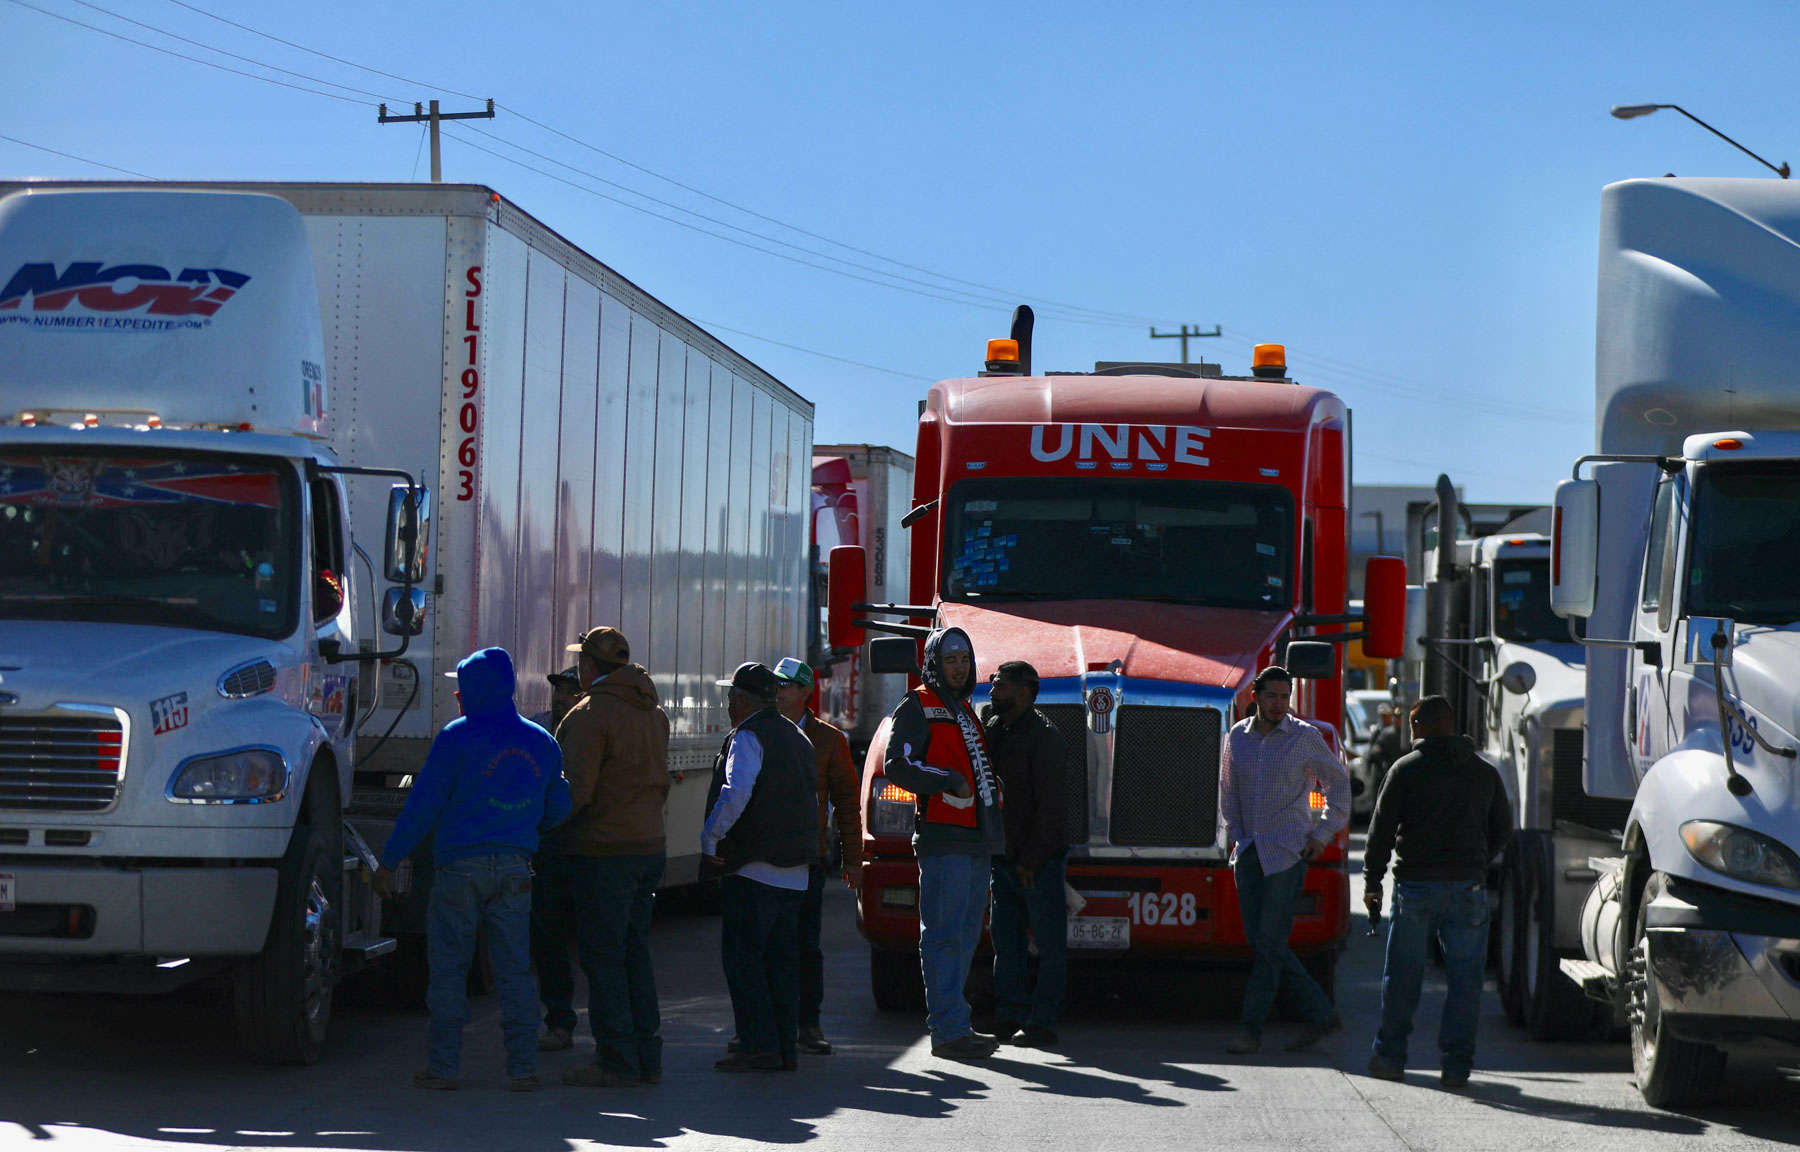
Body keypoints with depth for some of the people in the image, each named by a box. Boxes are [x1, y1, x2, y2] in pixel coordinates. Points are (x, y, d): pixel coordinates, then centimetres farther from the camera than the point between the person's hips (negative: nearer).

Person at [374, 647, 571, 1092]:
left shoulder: (458, 736, -6)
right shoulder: (540, 741, 9)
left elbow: (422, 806, -6)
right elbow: (556, 809, 17)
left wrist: (389, 860, 0)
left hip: (461, 866, -4)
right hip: (516, 867, 4)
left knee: (449, 965, 3)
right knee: (515, 968, 6)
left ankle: (444, 1067, 4)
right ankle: (522, 1068, 4)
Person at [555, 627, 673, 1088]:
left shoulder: (589, 714, -13)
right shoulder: (654, 712, 14)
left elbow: (577, 791, -18)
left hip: (603, 852, -8)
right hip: (649, 846, 8)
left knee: (602, 956, -3)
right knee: (634, 954, 14)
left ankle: (616, 1062, -3)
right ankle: (646, 1057, 15)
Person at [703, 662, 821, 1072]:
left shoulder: (749, 737, -9)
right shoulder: (797, 738, 18)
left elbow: (735, 793, -22)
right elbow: (812, 796, 23)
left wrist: (709, 839, -13)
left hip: (753, 868, -8)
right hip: (796, 871, 8)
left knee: (742, 956, -5)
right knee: (782, 960, 11)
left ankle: (759, 1045, -10)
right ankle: (786, 1047, 10)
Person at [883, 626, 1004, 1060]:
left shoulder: (965, 709, 23)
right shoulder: (918, 706, -3)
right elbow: (896, 764, -14)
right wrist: (949, 780, -20)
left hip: (976, 839, 9)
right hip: (943, 838, -9)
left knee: (965, 936, 12)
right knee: (944, 934, -10)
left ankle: (950, 1024, 18)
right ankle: (949, 1031, -12)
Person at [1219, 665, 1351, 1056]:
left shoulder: (1305, 737, -3)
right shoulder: (1237, 737, 9)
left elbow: (1338, 782, 7)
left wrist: (1323, 834, 1)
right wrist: (1235, 833, 11)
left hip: (1287, 851, -5)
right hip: (1249, 851, 5)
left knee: (1269, 940, -10)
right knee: (1261, 942, 3)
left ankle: (1250, 1030, -8)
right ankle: (1320, 1015, 13)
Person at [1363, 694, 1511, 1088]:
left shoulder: (1406, 769, -2)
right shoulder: (1484, 773, 9)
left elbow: (1382, 830, -2)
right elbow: (1502, 830, 17)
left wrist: (1372, 881, 6)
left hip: (1416, 885, -2)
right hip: (1469, 886, 2)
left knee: (1403, 974, 7)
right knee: (1464, 975, 4)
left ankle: (1390, 1056, 14)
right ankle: (1457, 1063, 1)